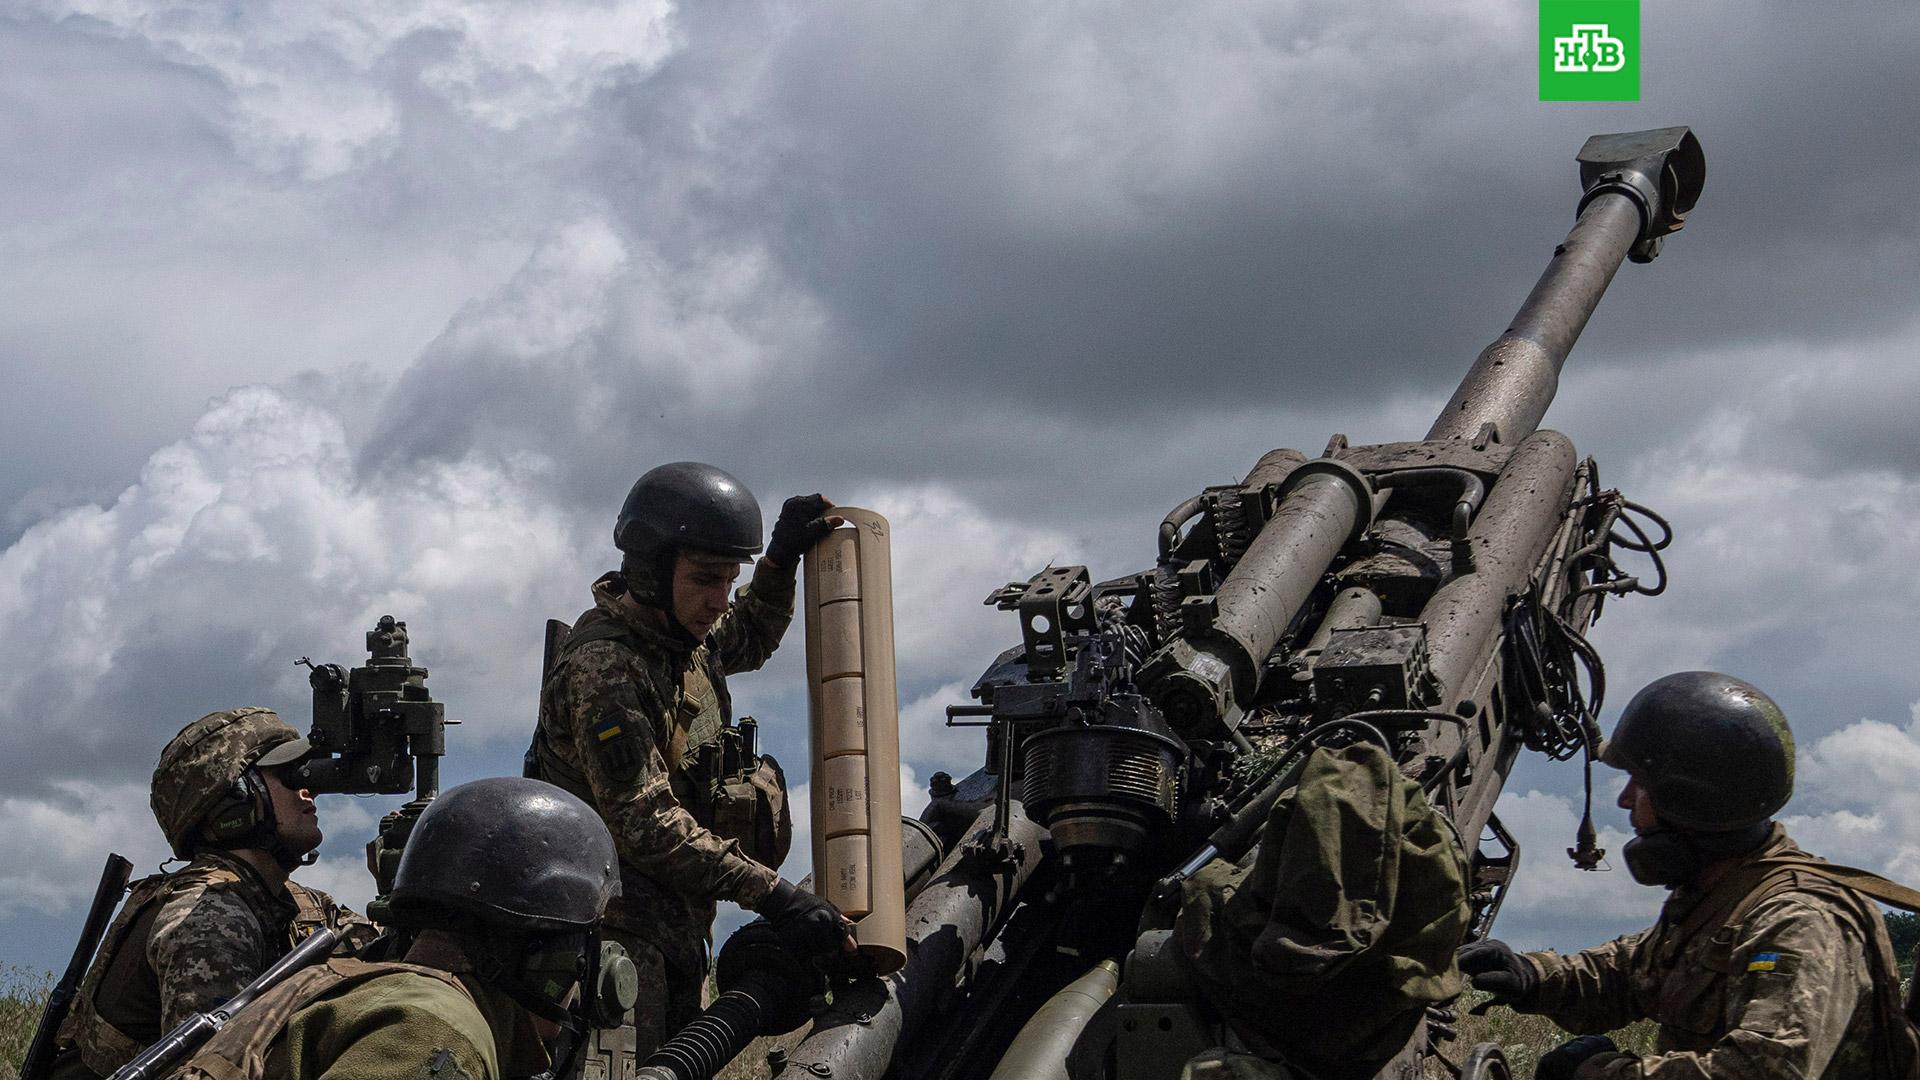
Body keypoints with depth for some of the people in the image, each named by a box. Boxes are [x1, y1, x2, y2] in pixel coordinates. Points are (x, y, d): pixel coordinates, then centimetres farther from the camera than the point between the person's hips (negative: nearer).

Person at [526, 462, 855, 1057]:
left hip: (677, 922, 9)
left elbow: (750, 640, 34)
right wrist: (771, 894, -30)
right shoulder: (602, 669, -20)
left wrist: (780, 561, 14)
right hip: (618, 927, -9)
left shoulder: (684, 637, 8)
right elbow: (647, 825, -27)